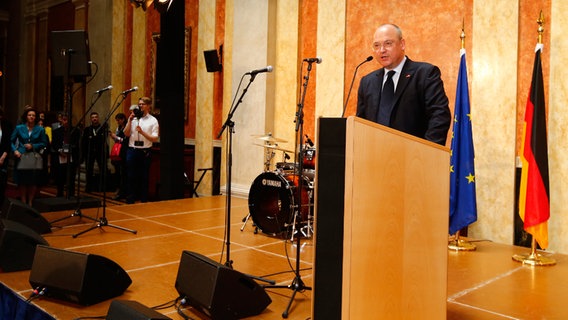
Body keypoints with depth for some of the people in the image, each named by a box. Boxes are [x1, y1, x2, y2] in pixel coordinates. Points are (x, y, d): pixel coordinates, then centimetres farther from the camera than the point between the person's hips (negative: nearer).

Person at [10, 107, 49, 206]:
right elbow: (11, 141, 8)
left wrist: (33, 146, -7)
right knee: (22, 181, 2)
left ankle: (30, 202, 14)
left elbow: (44, 143, 6)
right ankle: (23, 202, 12)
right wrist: (15, 150, -7)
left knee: (33, 182, 1)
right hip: (21, 157, 0)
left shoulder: (40, 129, 3)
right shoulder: (19, 128, 4)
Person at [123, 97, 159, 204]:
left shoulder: (153, 121, 1)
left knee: (144, 177, 6)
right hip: (132, 150, 2)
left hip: (145, 152, -2)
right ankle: (130, 199, 14)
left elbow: (155, 139, -6)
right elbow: (126, 134, 2)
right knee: (131, 176, 5)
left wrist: (142, 132, -17)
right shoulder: (133, 118, 8)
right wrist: (130, 120, -7)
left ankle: (143, 200, 16)